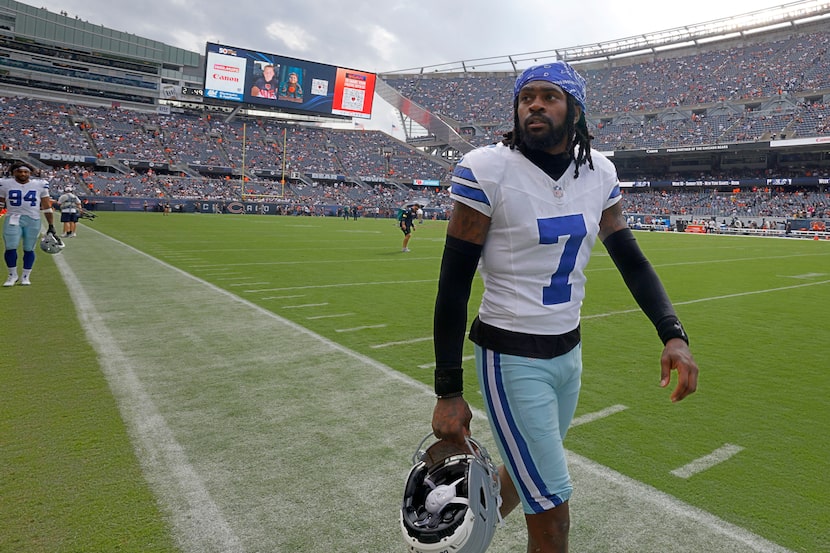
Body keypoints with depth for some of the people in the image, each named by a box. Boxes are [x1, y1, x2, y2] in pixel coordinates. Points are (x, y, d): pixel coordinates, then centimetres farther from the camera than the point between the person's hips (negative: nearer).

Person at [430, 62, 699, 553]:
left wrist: (673, 333, -5)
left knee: (527, 472, 24)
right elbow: (454, 284, -14)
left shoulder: (598, 172, 1)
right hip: (511, 358, -6)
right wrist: (449, 392, -13)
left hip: (569, 350, 6)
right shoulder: (488, 171, -16)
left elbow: (630, 258, 10)